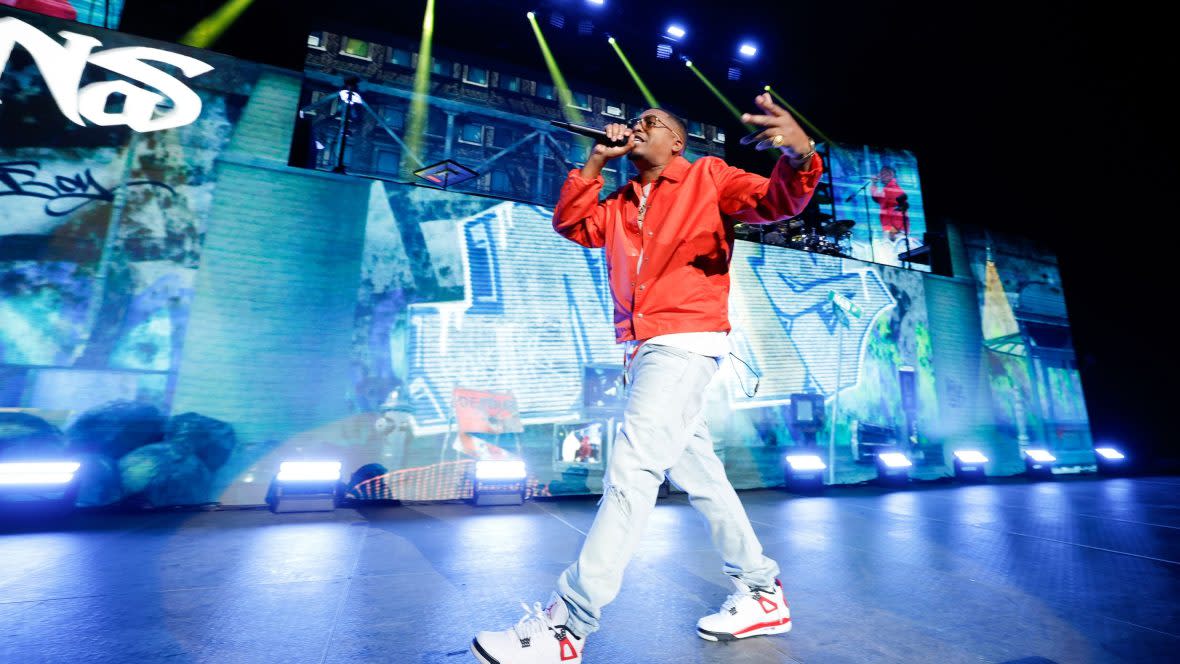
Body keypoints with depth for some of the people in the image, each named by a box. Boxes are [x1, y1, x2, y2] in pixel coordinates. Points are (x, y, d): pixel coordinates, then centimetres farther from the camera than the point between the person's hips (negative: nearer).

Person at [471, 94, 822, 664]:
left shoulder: (708, 177, 6)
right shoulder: (620, 205, 23)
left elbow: (777, 202, -4)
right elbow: (570, 223, 20)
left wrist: (799, 155, -26)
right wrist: (596, 159, 15)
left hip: (686, 344, -7)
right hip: (643, 351, 8)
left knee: (632, 470, -14)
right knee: (697, 472, 10)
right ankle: (761, 591, 25)